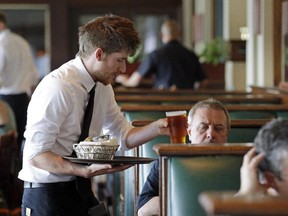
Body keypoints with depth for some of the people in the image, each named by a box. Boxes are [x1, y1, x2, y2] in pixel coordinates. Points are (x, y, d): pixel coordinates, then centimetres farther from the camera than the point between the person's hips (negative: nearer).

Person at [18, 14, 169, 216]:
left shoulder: (103, 86, 4)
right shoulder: (58, 87, -22)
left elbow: (124, 137, 11)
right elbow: (35, 155, -24)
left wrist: (156, 128, -7)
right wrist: (85, 170, -33)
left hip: (79, 190, 8)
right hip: (46, 194, -8)